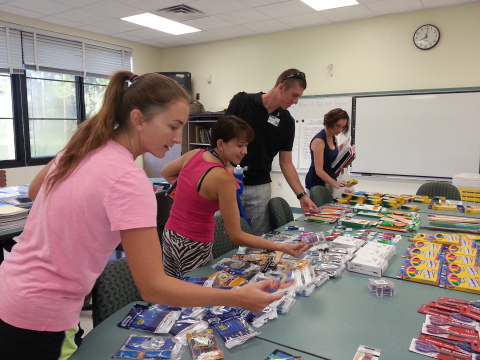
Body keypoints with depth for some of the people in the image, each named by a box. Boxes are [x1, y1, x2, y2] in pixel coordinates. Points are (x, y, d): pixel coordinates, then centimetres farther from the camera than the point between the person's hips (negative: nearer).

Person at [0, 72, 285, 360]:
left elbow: (34, 191, 18)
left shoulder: (84, 147, -2)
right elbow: (153, 287, -28)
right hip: (38, 320, -8)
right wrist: (236, 298, -26)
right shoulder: (129, 180, -28)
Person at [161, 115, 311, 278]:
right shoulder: (223, 178, -25)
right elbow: (236, 236, -23)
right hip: (193, 246, -7)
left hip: (170, 235, 7)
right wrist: (281, 247, -26)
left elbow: (166, 173, 16)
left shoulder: (194, 154, -5)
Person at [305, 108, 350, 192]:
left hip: (330, 181, 8)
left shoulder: (333, 139, 8)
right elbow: (318, 170, -24)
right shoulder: (319, 140, -17)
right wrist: (335, 183, -36)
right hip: (317, 183, -8)